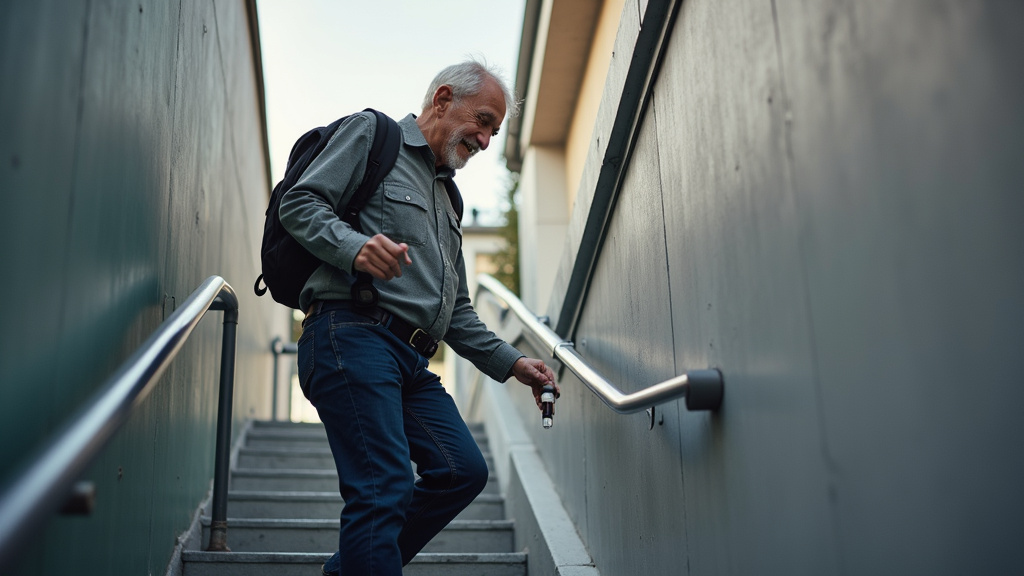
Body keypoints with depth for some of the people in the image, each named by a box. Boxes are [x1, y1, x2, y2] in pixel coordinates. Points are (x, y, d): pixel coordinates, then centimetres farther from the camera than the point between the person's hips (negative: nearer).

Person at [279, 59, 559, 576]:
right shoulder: (371, 132, 8)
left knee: (463, 470, -3)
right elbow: (299, 203, -5)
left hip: (411, 359, 8)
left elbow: (456, 310, 28)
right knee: (385, 490, -17)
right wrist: (354, 247, -23)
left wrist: (510, 363, 17)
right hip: (352, 333, -8)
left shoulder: (447, 197, 30)